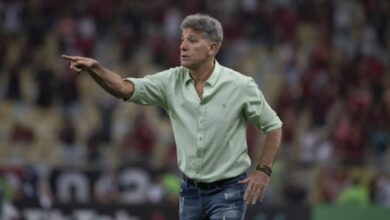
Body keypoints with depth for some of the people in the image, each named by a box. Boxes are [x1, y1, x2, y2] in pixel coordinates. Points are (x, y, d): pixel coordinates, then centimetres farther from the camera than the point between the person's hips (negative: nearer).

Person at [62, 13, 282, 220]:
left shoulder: (240, 85, -11)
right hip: (191, 191, 5)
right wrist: (94, 67, -31)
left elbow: (273, 126, -2)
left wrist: (263, 171, -12)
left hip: (228, 192, -5)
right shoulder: (172, 81, -3)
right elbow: (125, 88, -14)